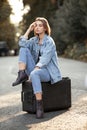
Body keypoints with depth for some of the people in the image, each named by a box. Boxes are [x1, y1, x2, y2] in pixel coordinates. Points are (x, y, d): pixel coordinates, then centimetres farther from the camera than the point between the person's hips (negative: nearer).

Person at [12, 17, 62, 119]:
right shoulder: (34, 40, 12)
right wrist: (29, 30, -3)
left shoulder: (49, 42, -9)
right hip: (37, 69, 6)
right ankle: (22, 75, -19)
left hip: (48, 71, -6)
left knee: (34, 74, -42)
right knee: (23, 49, -8)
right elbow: (22, 44, -7)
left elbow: (45, 59, -20)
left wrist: (33, 72, -30)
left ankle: (39, 105, -40)